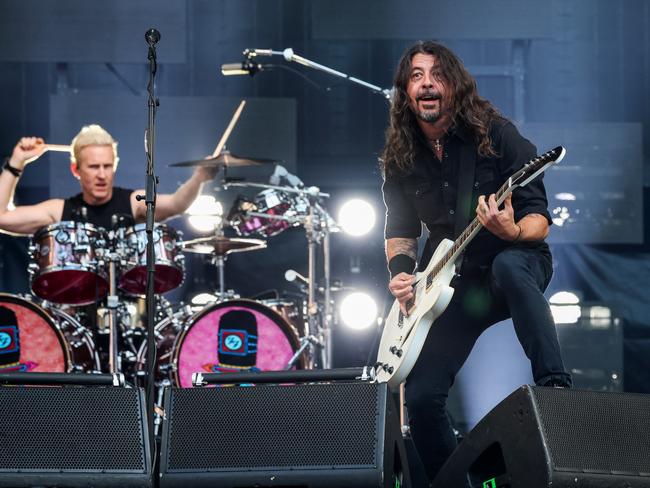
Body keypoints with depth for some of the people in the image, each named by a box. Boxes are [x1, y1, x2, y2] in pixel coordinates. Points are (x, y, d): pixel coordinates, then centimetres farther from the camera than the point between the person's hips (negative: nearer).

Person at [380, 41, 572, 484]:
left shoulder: (494, 134, -11)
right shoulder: (402, 158, 2)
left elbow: (539, 218, -13)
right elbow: (400, 228, 15)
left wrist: (512, 232, -35)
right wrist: (401, 270, -6)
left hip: (518, 266, -4)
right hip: (451, 282, 4)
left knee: (507, 265, -41)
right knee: (422, 397, -12)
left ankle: (556, 386, -41)